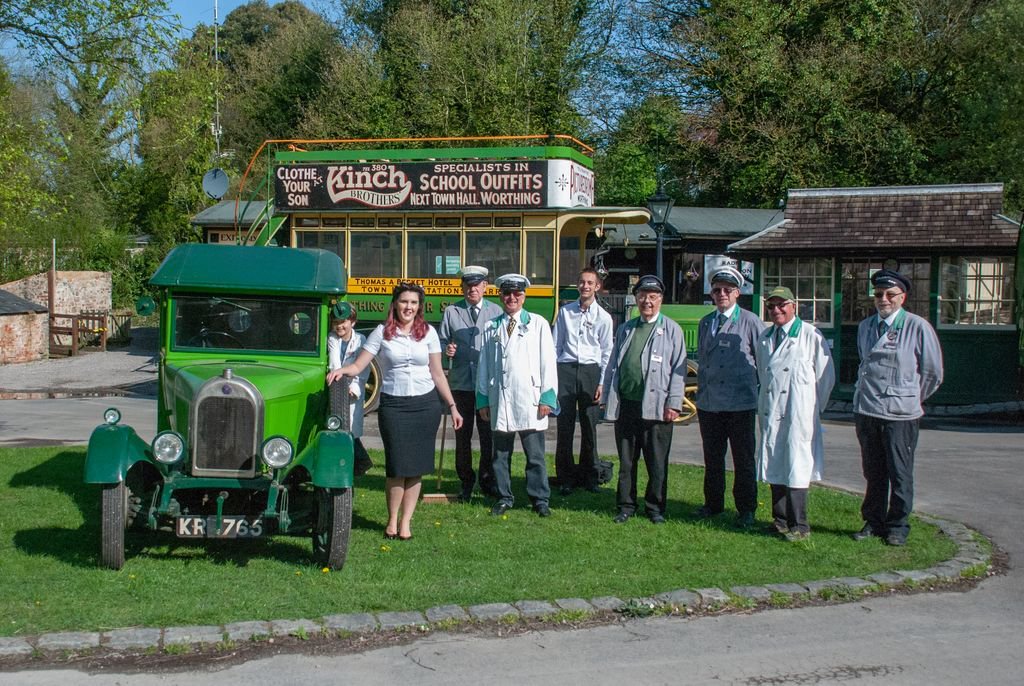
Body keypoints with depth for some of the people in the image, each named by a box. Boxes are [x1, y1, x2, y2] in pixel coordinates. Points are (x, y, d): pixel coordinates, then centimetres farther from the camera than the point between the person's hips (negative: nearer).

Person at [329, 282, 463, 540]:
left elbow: (437, 374, 9)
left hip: (425, 405, 2)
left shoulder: (428, 332, 6)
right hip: (393, 405, -2)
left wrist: (452, 406, 7)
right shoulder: (382, 332, 1)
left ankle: (405, 522, 12)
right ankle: (392, 520, 13)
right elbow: (358, 366, -3)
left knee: (417, 466, 3)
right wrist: (341, 370, -24)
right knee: (397, 466, -3)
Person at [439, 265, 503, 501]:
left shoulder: (496, 311, 5)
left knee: (488, 435, 3)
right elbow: (441, 341, 8)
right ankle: (466, 482, 19)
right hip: (461, 382, 1)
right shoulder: (451, 312, 6)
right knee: (462, 435, 8)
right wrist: (446, 349, -14)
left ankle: (487, 480, 16)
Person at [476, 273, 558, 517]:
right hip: (500, 400, 2)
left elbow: (548, 361, 2)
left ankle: (540, 499, 10)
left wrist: (548, 397, -4)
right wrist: (482, 399, 6)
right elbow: (484, 364, 11)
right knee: (501, 453, 8)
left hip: (529, 399, -2)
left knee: (535, 454, 1)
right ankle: (504, 498, 19)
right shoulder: (491, 327, 12)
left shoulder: (538, 324, 6)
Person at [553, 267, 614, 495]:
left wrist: (602, 383, -2)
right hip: (565, 369, 1)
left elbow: (607, 353, 5)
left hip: (591, 371, 0)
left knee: (589, 427, 5)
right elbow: (556, 345, 9)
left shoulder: (603, 317, 3)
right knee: (564, 426, 0)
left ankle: (588, 476, 16)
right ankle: (565, 477, 8)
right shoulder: (565, 312, 7)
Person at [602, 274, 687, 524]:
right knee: (626, 461, 10)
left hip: (655, 407, -4)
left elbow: (678, 369, -2)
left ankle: (655, 507, 15)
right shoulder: (625, 329, 15)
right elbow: (613, 365, 17)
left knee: (657, 463, 4)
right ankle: (626, 505, 19)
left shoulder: (671, 330, 2)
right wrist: (608, 398, 10)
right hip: (625, 405, 4)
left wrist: (673, 403, -9)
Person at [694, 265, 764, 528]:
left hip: (741, 404, -5)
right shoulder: (705, 324, 13)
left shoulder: (750, 322, -2)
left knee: (743, 460, 2)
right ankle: (713, 503, 26)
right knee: (712, 458, 13)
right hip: (709, 404, 5)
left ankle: (746, 509, 11)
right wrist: (701, 392, 14)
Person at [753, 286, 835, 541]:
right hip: (770, 413, 6)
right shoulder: (764, 338, 11)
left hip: (799, 415, -6)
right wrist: (764, 404, 16)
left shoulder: (810, 335, -6)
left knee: (796, 469, -6)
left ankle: (799, 526, 0)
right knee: (775, 466, 9)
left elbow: (826, 376, -2)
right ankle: (780, 519, 18)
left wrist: (814, 407, 2)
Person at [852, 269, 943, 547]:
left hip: (901, 413, -4)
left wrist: (911, 398, 9)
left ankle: (897, 527, 13)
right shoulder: (865, 326, 10)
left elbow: (933, 372, 2)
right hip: (866, 410, 4)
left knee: (900, 474, 2)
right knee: (873, 472, 13)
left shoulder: (917, 327, -6)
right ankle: (873, 522, 23)